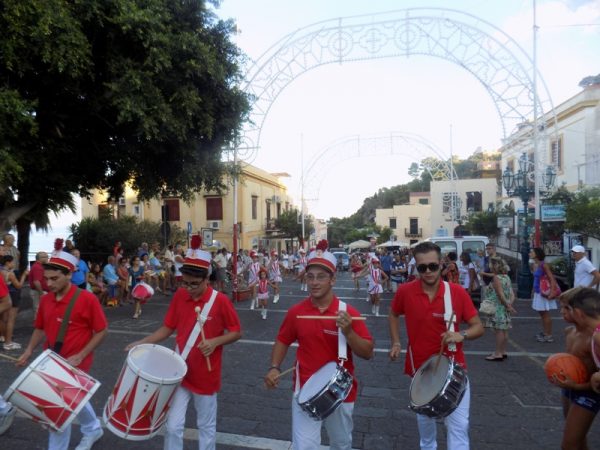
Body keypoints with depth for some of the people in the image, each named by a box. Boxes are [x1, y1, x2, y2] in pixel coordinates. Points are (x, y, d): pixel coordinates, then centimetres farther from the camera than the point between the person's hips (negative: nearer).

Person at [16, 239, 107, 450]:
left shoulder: (87, 299, -20)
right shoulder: (45, 300, -1)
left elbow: (101, 331, -15)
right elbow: (40, 329, 13)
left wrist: (80, 356, -21)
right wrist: (29, 350, -2)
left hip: (74, 363, -7)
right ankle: (93, 429, 48)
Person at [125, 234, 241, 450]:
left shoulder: (220, 300, -17)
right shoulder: (179, 296, -5)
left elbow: (236, 332, -9)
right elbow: (168, 327, 5)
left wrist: (215, 341, -26)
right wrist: (141, 343, -7)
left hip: (206, 375, -3)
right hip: (180, 372, 3)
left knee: (206, 427, 14)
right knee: (173, 425, 6)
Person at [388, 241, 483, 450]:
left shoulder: (458, 292, -14)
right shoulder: (405, 291, -13)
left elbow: (478, 327, -7)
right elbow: (393, 315, 8)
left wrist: (461, 335, -27)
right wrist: (396, 343, -2)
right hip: (420, 366, 2)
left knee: (458, 424, -2)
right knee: (424, 416, 23)